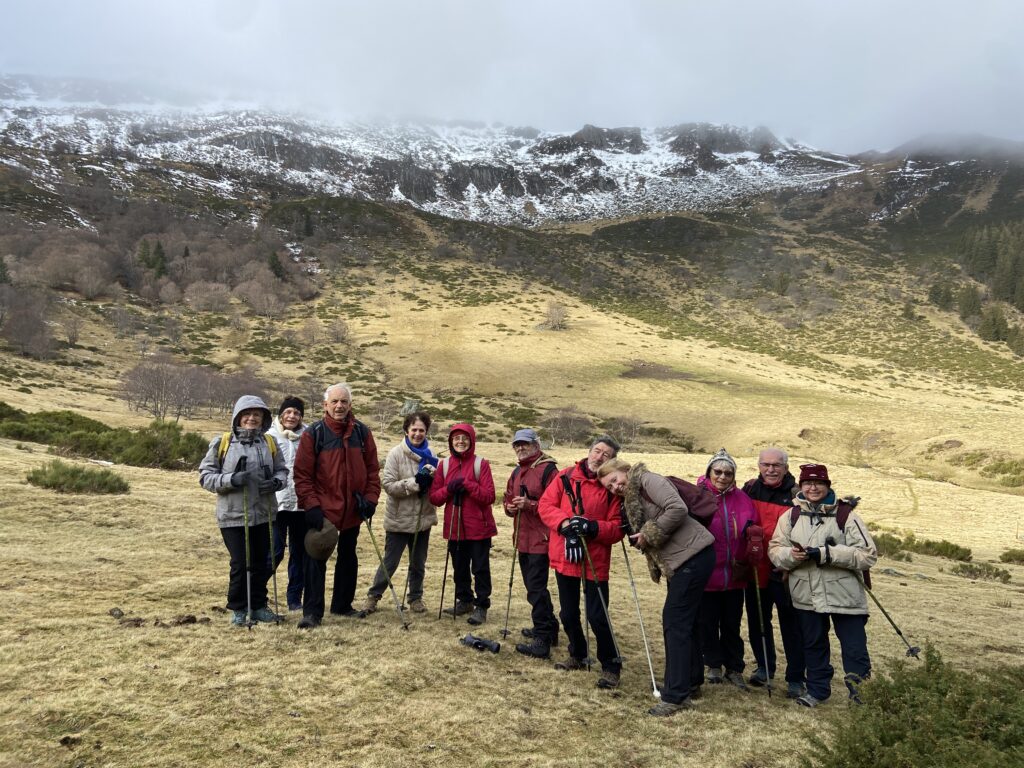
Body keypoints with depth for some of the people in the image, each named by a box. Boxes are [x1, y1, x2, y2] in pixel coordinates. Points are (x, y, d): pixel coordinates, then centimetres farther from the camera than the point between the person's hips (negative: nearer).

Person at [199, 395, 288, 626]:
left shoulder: (269, 443, 6)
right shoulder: (221, 443, -3)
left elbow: (282, 470, 12)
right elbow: (206, 475, -3)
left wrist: (276, 482, -11)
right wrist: (230, 479, -19)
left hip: (263, 513, 3)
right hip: (233, 515, -3)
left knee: (261, 562, 12)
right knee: (240, 563, -1)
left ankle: (258, 606, 27)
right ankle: (238, 609, 18)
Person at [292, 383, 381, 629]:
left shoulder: (362, 432, 2)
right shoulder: (313, 434, -7)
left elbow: (372, 469, 6)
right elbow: (302, 474, -8)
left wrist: (370, 498, -3)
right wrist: (311, 506, -15)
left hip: (353, 510, 4)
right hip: (322, 510, -4)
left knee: (348, 558, 15)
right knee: (316, 560, -2)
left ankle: (342, 605, 29)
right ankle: (312, 612, 6)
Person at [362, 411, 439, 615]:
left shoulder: (430, 455, 3)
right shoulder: (396, 453, -10)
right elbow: (388, 485, -16)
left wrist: (432, 477, -14)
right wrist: (415, 482, -24)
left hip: (423, 519, 4)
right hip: (399, 519, -4)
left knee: (418, 563, 16)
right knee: (390, 562, 6)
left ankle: (415, 598, 31)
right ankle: (373, 596, 22)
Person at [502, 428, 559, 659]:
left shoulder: (548, 469, -11)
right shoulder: (517, 472, 16)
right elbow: (508, 499, 22)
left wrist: (530, 504, -24)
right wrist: (510, 507, 0)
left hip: (540, 539, -9)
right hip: (523, 538, 9)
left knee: (536, 588, -10)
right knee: (533, 586, 17)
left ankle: (542, 641, -5)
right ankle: (548, 628, 31)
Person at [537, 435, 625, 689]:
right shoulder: (566, 477, 1)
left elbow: (617, 528, -7)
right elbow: (546, 504, -3)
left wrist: (593, 527, -24)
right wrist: (564, 522, -19)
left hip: (594, 561, -3)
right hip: (564, 556, 3)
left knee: (597, 617, -4)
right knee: (568, 613, 17)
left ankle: (611, 666, 15)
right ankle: (578, 655, 38)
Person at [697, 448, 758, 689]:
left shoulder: (741, 498, 3)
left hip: (734, 575, 3)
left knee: (732, 624, 14)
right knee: (708, 622, 10)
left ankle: (734, 668, 28)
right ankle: (714, 665, 29)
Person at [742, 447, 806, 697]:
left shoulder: (795, 495, -9)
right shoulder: (750, 489, 2)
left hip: (783, 571, -4)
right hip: (755, 568, 4)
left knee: (791, 625, 4)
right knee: (757, 621, 16)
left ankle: (795, 678, 17)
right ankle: (764, 667, 34)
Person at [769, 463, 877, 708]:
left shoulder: (846, 515, -8)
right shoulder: (790, 516, 5)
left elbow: (867, 554, -13)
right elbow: (775, 550, 5)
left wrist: (826, 554, -21)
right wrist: (791, 555, -18)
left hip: (844, 594, -4)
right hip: (807, 595, 4)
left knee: (854, 648, 2)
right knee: (813, 645, 18)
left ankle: (860, 695, 17)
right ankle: (817, 689, 35)